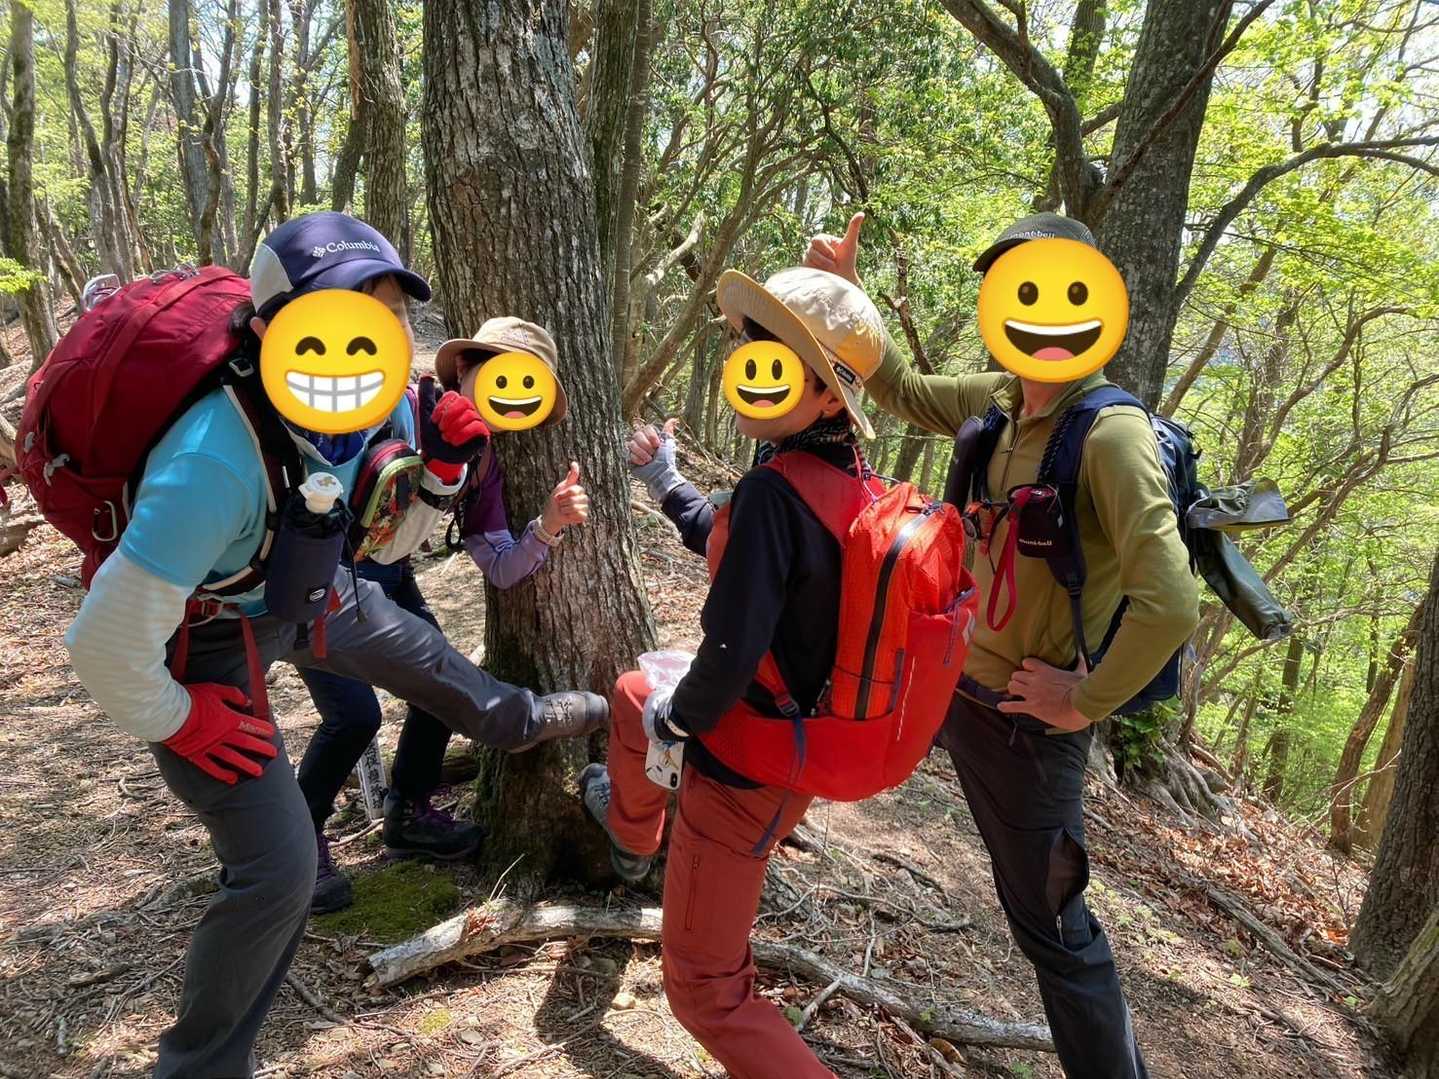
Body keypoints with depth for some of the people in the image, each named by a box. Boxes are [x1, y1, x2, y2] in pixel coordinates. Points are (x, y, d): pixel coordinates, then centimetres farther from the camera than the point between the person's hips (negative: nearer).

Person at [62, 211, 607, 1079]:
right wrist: (177, 720, -17)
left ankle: (518, 720, 61)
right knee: (280, 871, -7)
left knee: (418, 653, 27)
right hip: (207, 636, -7)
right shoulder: (217, 462, -42)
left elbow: (387, 542, -1)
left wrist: (438, 468, -19)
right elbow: (106, 642, -35)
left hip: (303, 588, 7)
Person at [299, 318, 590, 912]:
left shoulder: (483, 467, -2)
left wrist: (549, 525, -19)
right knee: (355, 713, -14)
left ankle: (407, 814, 28)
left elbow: (500, 569, -3)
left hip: (384, 576, 7)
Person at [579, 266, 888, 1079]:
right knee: (635, 694, 35)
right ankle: (634, 840, 60)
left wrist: (674, 719, -11)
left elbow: (730, 654, -31)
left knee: (709, 992, 7)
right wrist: (666, 483, 18)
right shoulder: (854, 481, -2)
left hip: (751, 763, -9)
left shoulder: (774, 489, -29)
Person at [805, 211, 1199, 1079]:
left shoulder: (1112, 434, -24)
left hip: (1024, 716, -7)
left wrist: (1089, 703, -21)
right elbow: (903, 391, 17)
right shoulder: (997, 401, -2)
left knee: (1051, 920, 6)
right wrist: (847, 294, 7)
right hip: (946, 674, 7)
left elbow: (1170, 605, -33)